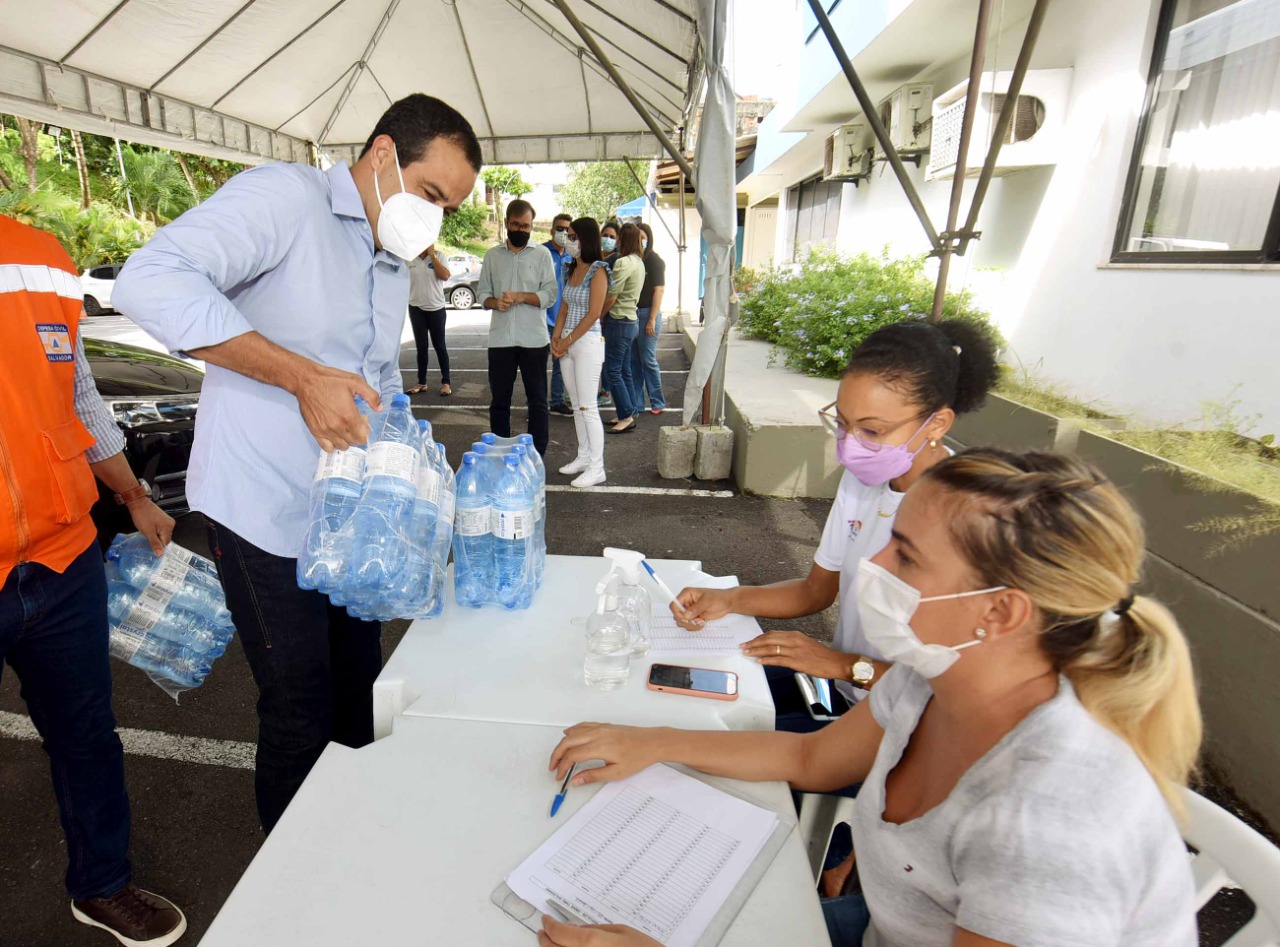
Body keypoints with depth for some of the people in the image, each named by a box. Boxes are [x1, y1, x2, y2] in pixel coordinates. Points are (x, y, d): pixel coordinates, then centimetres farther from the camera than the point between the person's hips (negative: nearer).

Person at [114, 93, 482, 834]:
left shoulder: (396, 264, 14)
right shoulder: (286, 197, -12)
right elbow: (152, 280, -27)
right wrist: (303, 375, -30)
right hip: (269, 518, -8)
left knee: (359, 687, 20)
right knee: (301, 716, 5)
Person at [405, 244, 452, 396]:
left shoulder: (438, 256, -2)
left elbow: (445, 276, -17)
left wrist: (432, 255, -14)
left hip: (436, 308, -2)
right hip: (416, 308, 2)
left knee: (439, 346, 4)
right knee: (421, 347, 8)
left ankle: (446, 382, 10)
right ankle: (421, 383, 16)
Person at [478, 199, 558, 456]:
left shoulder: (542, 254, 4)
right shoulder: (492, 255, 12)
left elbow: (550, 295, -4)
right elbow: (483, 293, 11)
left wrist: (521, 297, -17)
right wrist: (494, 302, -11)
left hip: (534, 340, -2)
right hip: (500, 340, 3)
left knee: (537, 401, 3)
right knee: (499, 401, 9)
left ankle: (537, 456, 12)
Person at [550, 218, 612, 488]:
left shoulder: (597, 271, -10)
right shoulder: (571, 270, 14)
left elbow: (593, 313, -15)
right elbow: (564, 308, 15)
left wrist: (568, 341, -13)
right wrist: (556, 337, 1)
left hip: (587, 342, -8)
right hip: (567, 343, 8)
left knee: (588, 407, -7)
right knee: (577, 405, 13)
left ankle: (596, 468, 0)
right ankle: (584, 457, 24)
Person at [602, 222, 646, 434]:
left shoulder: (623, 262, -16)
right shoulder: (638, 262, 11)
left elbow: (611, 298, -17)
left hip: (620, 322, -9)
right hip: (631, 320, 9)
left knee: (613, 371, -4)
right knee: (624, 371, 13)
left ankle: (627, 416, -2)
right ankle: (629, 413, 19)